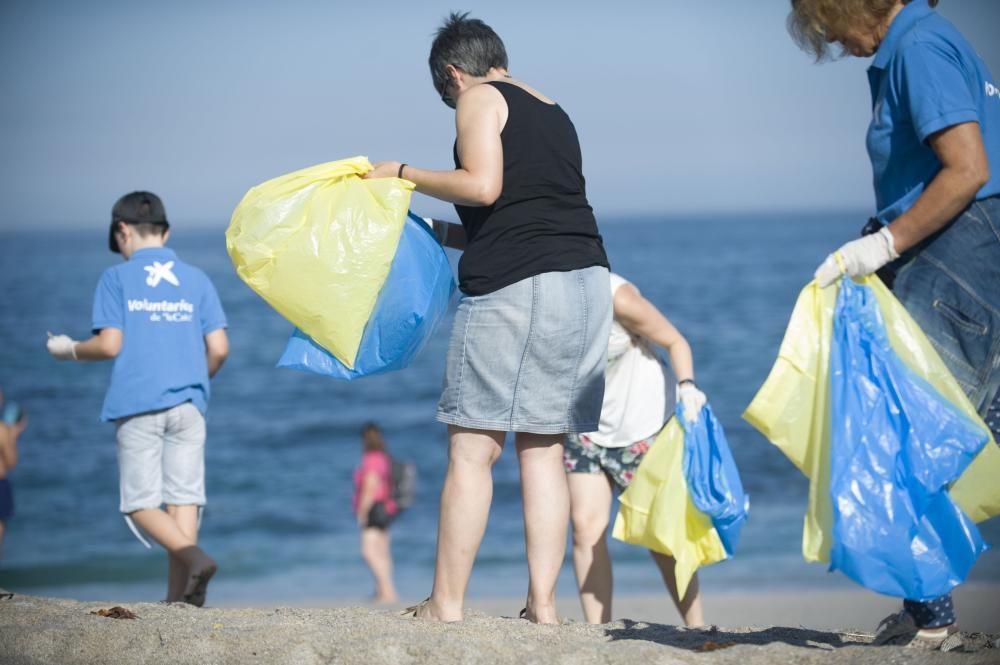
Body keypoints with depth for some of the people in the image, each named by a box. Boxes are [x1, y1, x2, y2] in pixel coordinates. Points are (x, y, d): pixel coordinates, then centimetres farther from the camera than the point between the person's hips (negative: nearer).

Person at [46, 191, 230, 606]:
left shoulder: (116, 279, 2)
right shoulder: (196, 280, 11)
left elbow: (110, 345, -7)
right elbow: (218, 349, 5)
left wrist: (69, 350, 12)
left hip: (137, 404, -3)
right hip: (187, 402, 3)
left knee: (140, 502, 1)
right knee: (183, 498, 3)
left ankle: (192, 557, -23)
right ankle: (179, 597, -4)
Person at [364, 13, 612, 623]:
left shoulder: (479, 99, 0)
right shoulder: (552, 111, 24)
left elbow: (483, 185, -15)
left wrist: (405, 174, -2)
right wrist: (444, 234, 34)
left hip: (516, 288, -8)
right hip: (587, 282, 8)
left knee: (472, 451, -3)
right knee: (543, 449, 9)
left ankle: (446, 605, -1)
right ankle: (543, 605, 5)